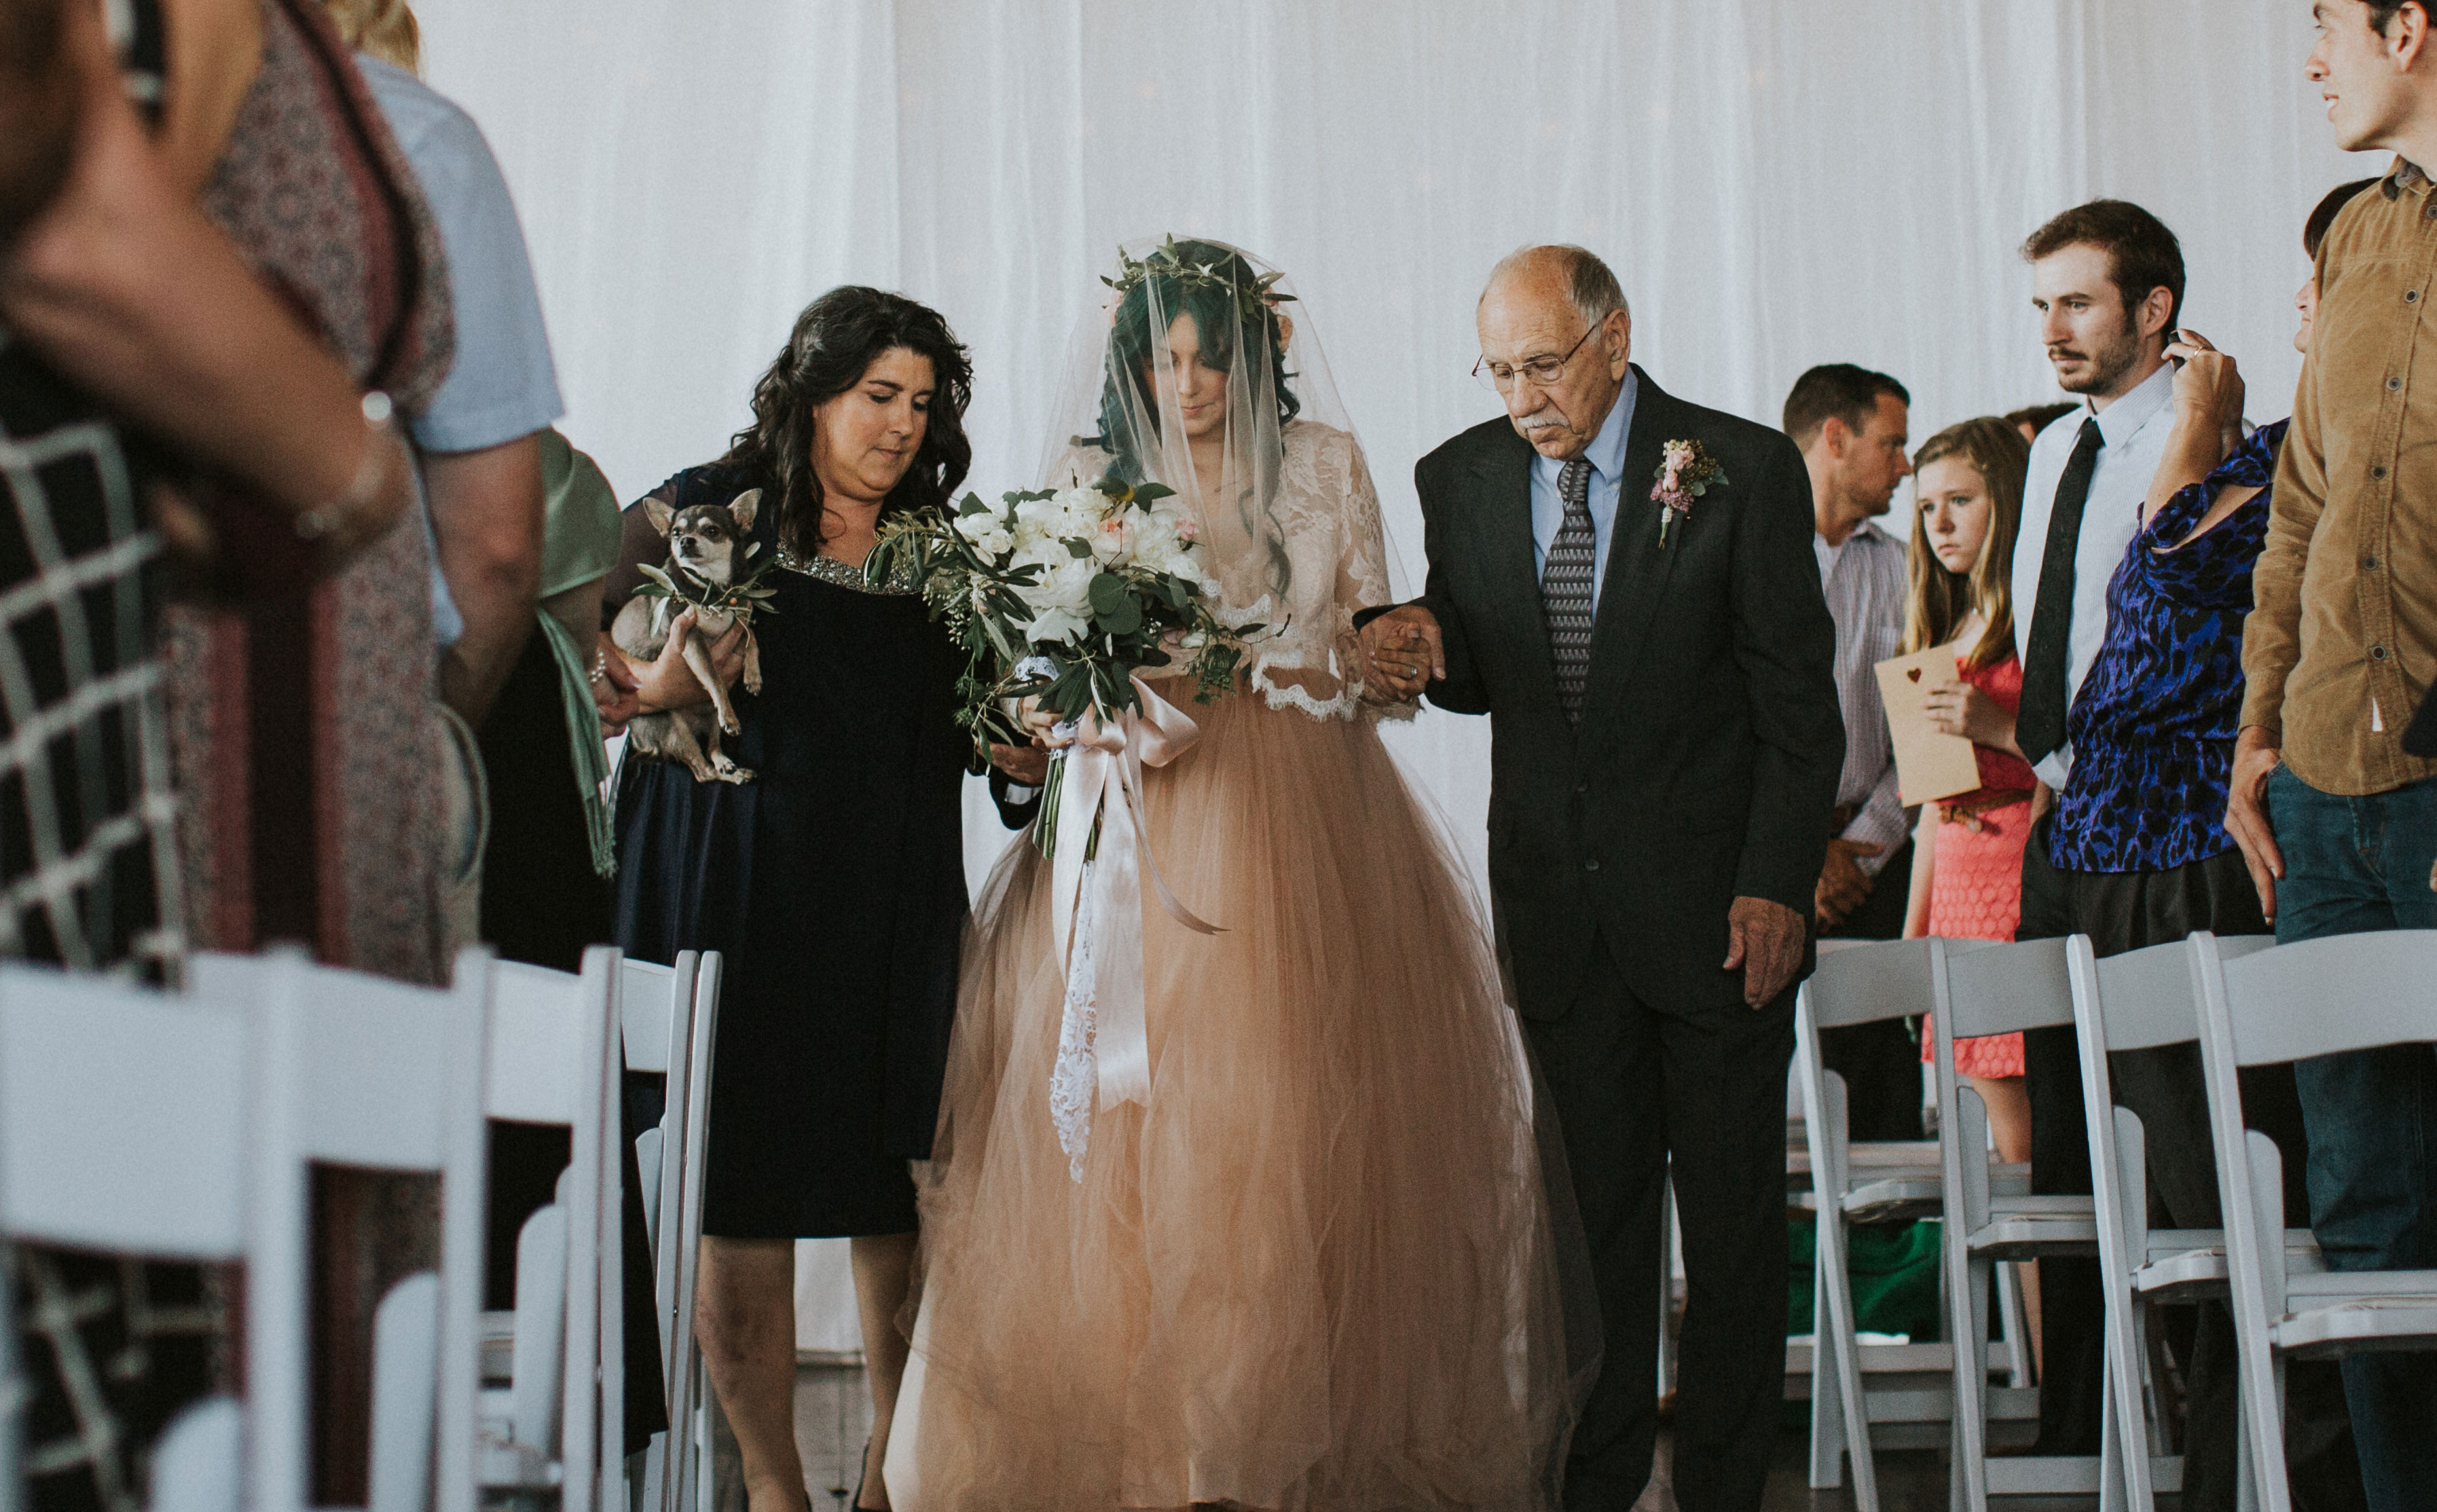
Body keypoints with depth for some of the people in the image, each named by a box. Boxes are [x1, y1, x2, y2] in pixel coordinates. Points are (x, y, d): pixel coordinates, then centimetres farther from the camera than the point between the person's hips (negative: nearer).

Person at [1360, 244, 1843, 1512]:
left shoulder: (1745, 468, -7)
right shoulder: (1460, 479, 4)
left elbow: (1800, 699, -6)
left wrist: (1776, 884, -12)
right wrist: (1427, 646, -11)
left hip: (1714, 898, -3)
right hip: (1557, 907, 3)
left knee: (1732, 1215, 6)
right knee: (1592, 1209, 9)